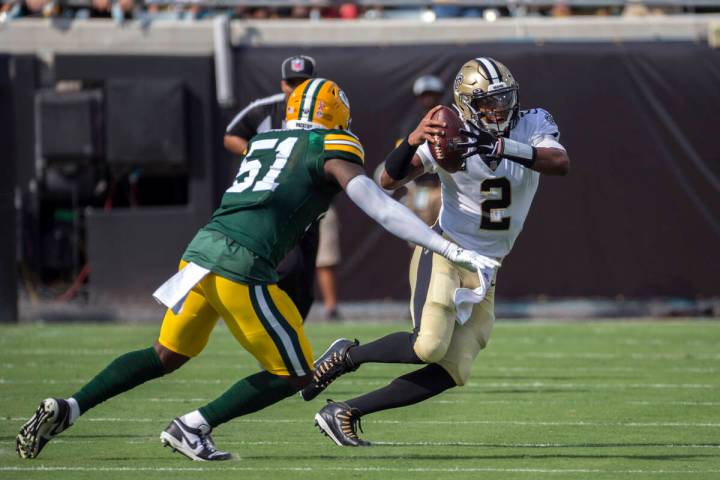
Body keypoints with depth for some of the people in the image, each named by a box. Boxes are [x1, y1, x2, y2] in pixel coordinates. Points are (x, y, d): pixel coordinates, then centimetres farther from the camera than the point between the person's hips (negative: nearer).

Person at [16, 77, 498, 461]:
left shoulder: (263, 142, 24)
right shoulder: (331, 150, 5)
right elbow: (383, 210, -3)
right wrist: (454, 251, -2)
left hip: (202, 249, 7)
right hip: (243, 266, -7)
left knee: (167, 355, 24)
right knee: (293, 374, 8)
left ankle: (66, 410, 15)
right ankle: (194, 426, 3)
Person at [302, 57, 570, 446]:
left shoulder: (533, 126, -3)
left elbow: (561, 163, -23)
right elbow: (390, 180, -17)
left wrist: (506, 148, -37)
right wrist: (412, 141, -36)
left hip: (484, 274, 5)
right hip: (444, 254, -5)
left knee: (451, 374, -2)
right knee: (429, 347, -27)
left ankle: (344, 413, 6)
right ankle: (346, 355, -1)